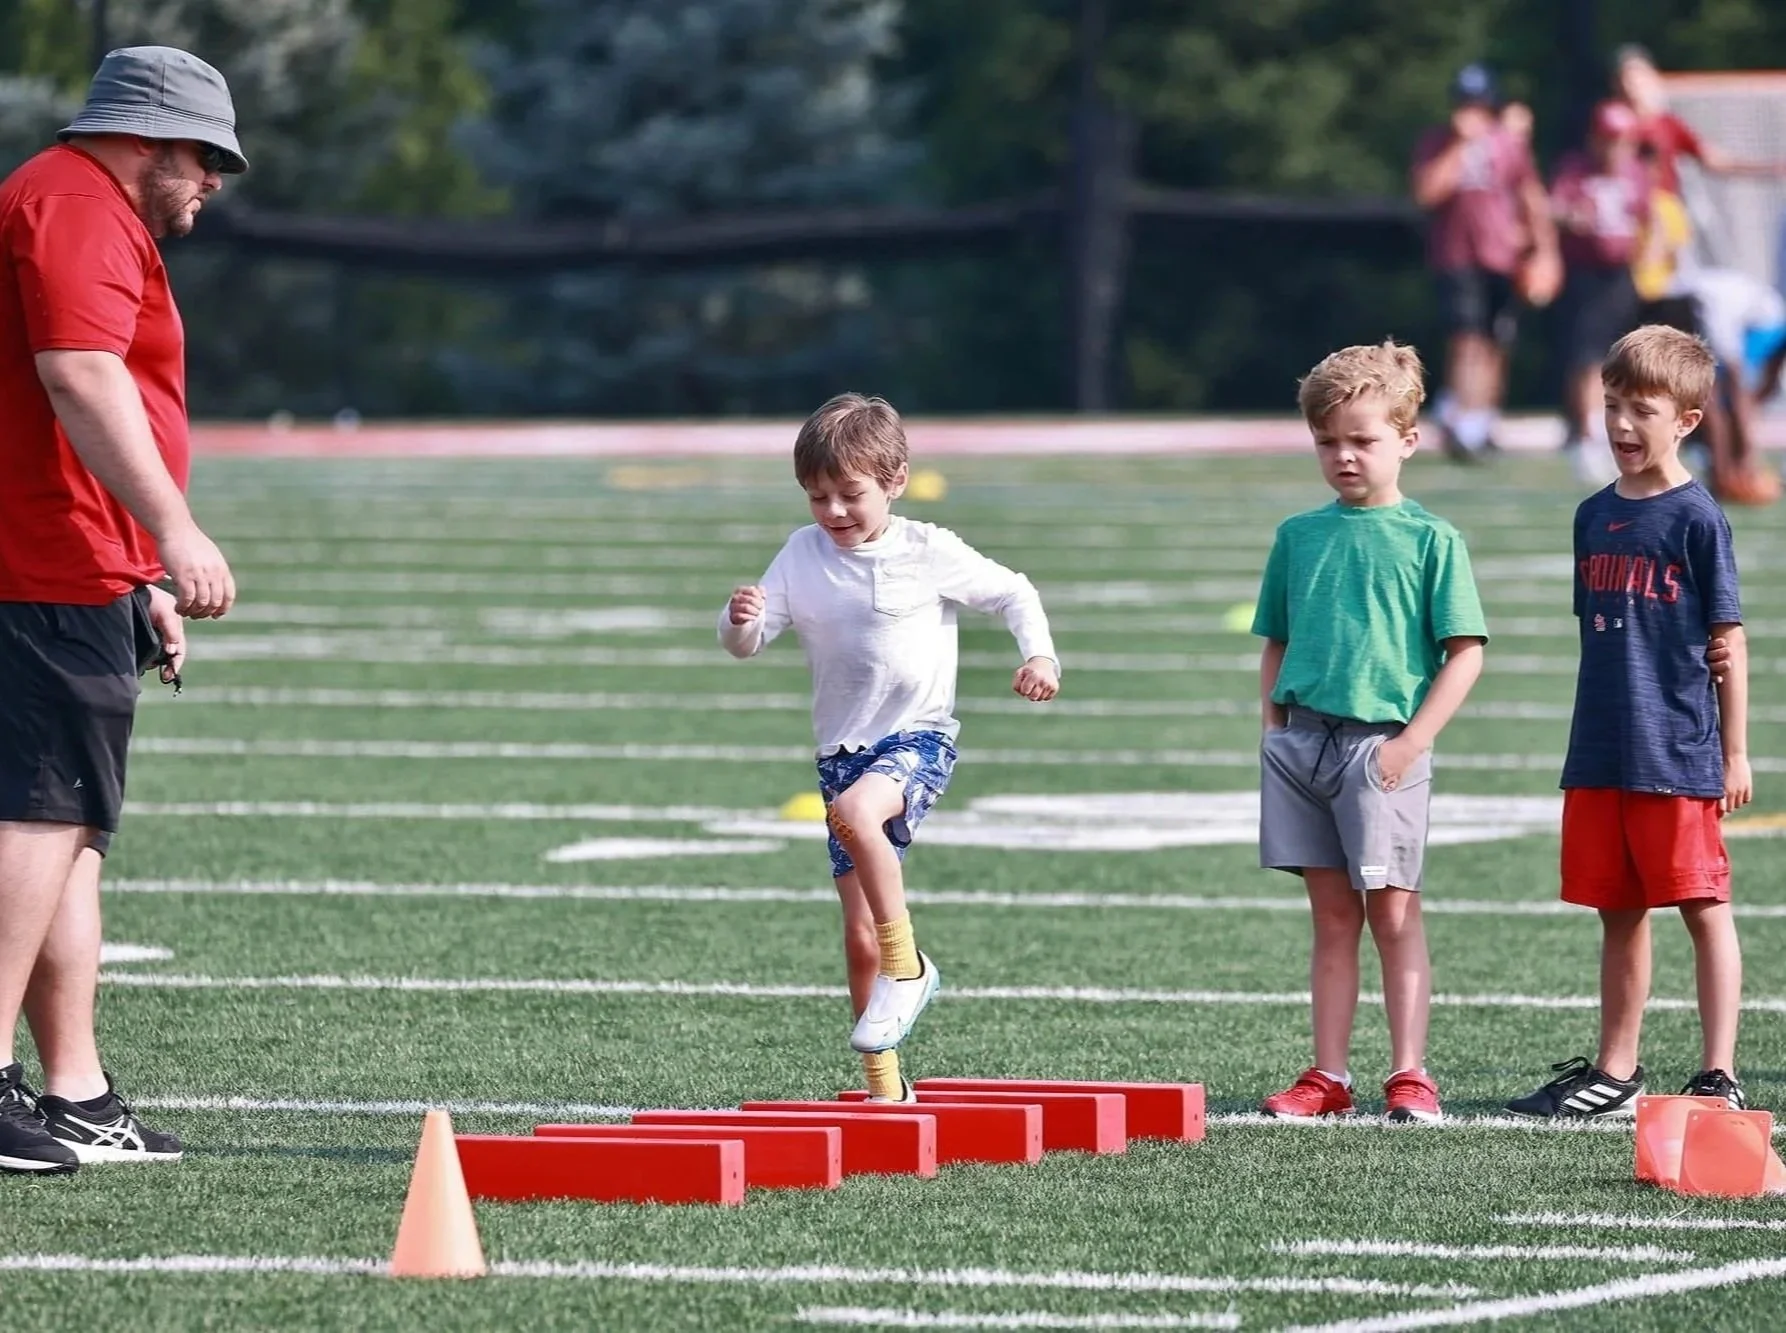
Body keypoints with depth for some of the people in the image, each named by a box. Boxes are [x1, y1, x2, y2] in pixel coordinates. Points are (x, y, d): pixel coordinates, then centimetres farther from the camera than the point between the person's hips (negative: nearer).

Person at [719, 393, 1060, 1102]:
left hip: (918, 735, -4)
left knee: (856, 810, -38)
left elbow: (1013, 593, 8)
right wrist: (740, 619, -22)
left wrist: (1039, 654, -8)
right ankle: (884, 1086, 11)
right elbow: (747, 642, 1)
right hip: (842, 748, 4)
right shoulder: (803, 555, 3)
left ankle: (907, 966, -24)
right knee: (859, 935, 2)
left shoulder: (930, 553, -4)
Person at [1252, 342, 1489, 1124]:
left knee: (1393, 913, -2)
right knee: (1332, 915, 9)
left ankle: (1410, 1075, 1)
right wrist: (1275, 732, 7)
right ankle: (1328, 1077, 11)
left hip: (1382, 745, -4)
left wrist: (1412, 740, -12)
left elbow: (1465, 652, -6)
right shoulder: (1299, 536, 11)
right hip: (1303, 739, 4)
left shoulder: (1431, 540, -3)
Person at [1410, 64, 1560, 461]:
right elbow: (1427, 191, -15)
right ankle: (1461, 427, -24)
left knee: (1497, 346, 7)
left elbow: (1532, 197, 10)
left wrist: (1544, 251, 4)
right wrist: (1463, 145, -17)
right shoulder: (1437, 143, 1)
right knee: (1468, 339, -17)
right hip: (1457, 258, -3)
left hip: (1504, 260, 3)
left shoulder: (1510, 142, 8)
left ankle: (1483, 428, 21)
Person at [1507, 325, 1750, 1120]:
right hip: (1601, 756, 6)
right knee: (1617, 913, 13)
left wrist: (1735, 753, -6)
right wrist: (1590, 740, 18)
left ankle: (1719, 1076, 0)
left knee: (1704, 907, -2)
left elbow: (1728, 639, -5)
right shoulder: (1595, 516, 11)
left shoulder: (1696, 517, -7)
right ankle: (1614, 1072, 21)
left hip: (1679, 755, -6)